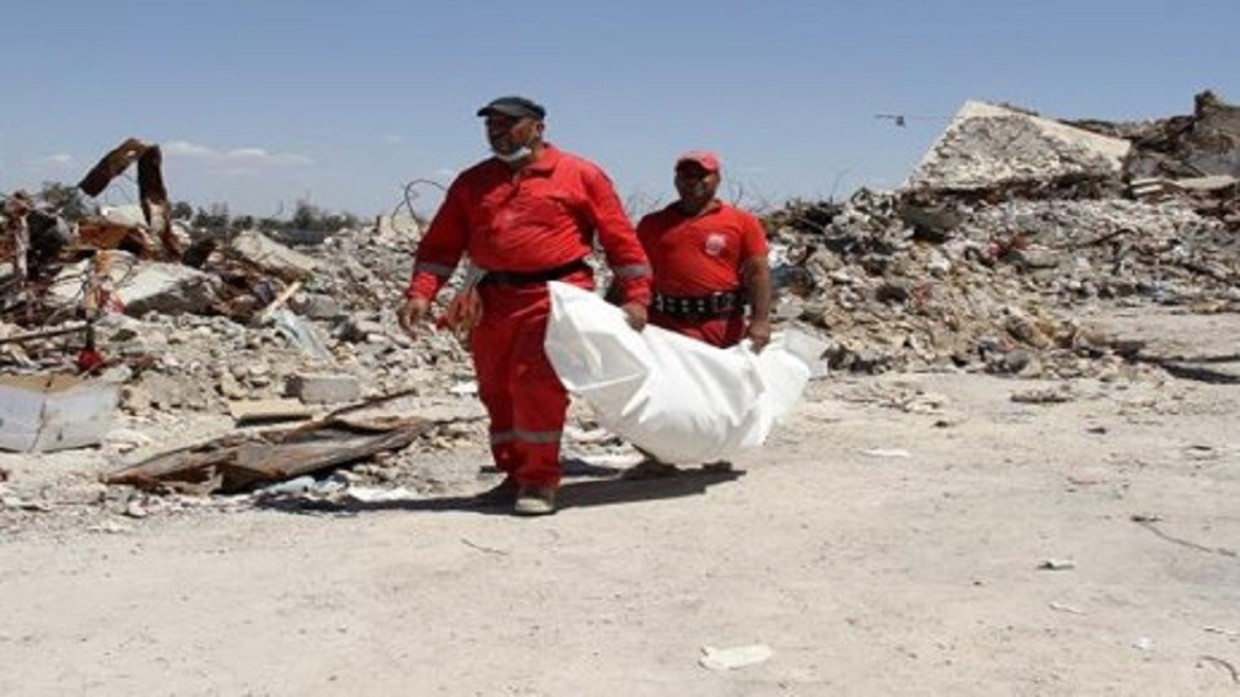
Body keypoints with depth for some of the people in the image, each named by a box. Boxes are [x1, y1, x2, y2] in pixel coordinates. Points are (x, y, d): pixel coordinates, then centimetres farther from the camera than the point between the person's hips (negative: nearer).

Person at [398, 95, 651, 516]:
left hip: (556, 294, -5)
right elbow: (441, 243, 12)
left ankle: (540, 479, 0)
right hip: (493, 299, 5)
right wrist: (421, 294, -2)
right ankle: (515, 475, 24)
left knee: (535, 382, -14)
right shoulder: (472, 182, 14)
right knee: (496, 390, 9)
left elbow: (619, 237, 2)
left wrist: (635, 296, -3)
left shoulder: (580, 175, 3)